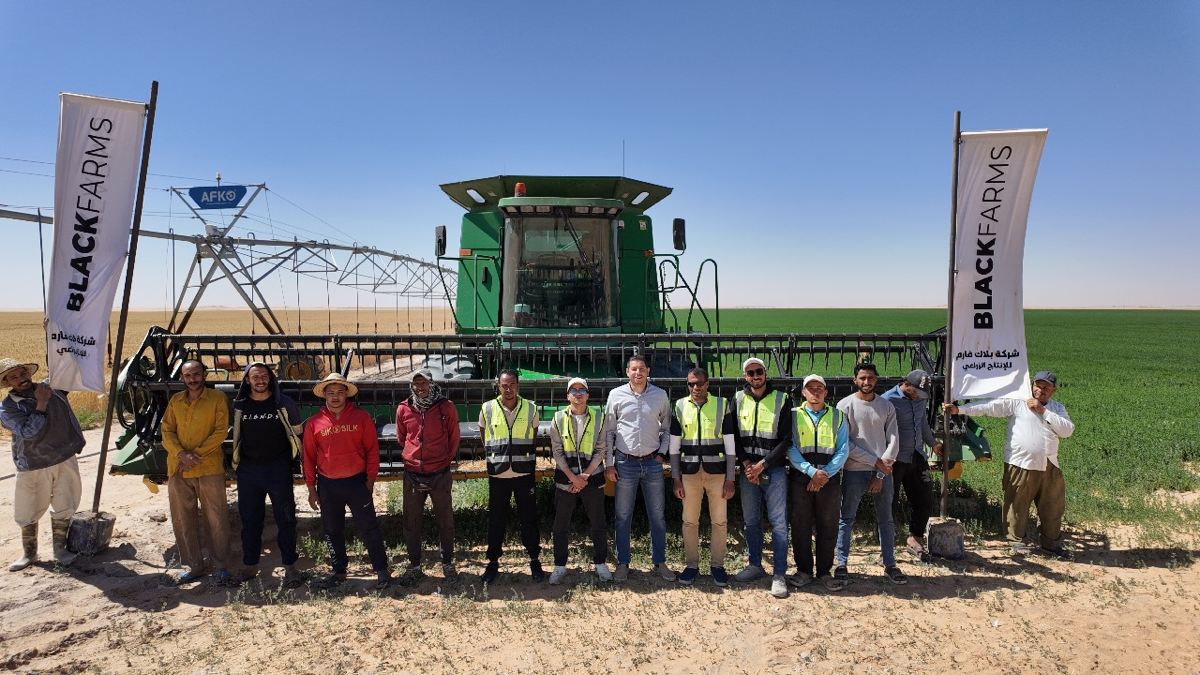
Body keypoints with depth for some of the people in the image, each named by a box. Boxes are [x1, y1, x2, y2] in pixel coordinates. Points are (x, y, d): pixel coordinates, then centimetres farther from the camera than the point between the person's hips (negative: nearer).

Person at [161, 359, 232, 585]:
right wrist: (181, 454, -11)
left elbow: (221, 431, -7)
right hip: (178, 470, 4)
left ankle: (222, 567, 11)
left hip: (209, 468, -4)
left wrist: (196, 454, -14)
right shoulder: (175, 401, 11)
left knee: (216, 520, 0)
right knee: (183, 521, 10)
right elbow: (167, 432, 7)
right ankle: (192, 566, 23)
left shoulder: (217, 398, -2)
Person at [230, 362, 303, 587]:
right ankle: (249, 565, 25)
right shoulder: (239, 405, 3)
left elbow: (298, 430, 9)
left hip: (278, 467, -2)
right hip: (248, 469, 2)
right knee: (249, 519, 11)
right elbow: (236, 434, 18)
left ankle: (289, 566, 11)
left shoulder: (284, 403, -2)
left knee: (286, 518, 2)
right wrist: (237, 461, 17)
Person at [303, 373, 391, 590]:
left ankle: (381, 570, 12)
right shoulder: (314, 423, 1)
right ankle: (339, 572, 27)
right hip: (327, 485, 3)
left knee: (368, 527, 1)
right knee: (332, 531, 13)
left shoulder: (361, 417, -3)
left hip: (357, 482, -2)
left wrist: (370, 480, -5)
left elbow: (372, 449, -1)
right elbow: (309, 456, 6)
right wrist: (311, 488, 5)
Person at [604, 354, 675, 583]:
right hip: (625, 462, -1)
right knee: (623, 516, 6)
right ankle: (623, 563, 19)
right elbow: (608, 431, 4)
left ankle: (659, 562, 22)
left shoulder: (660, 395, 2)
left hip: (653, 463, 1)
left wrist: (662, 453, 1)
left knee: (658, 516, 8)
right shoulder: (616, 395, -1)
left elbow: (667, 427, 12)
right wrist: (609, 463, 1)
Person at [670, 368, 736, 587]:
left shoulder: (721, 405, 0)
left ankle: (717, 565, 21)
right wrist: (676, 479, 1)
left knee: (719, 521, 5)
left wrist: (730, 479, -4)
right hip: (689, 472, 1)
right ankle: (691, 565, 21)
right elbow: (674, 447, 6)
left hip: (716, 472, -1)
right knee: (689, 521, 7)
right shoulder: (680, 407, 3)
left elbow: (730, 445, 0)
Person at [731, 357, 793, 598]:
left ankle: (779, 575, 2)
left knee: (778, 522, -3)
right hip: (748, 469, 3)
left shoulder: (781, 399, -3)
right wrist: (746, 463, -7)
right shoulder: (738, 399, 6)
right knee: (751, 521, 11)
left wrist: (762, 465, -12)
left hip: (774, 469, -3)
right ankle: (755, 565, 25)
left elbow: (786, 440, -6)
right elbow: (733, 436, 7)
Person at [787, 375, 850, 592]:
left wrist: (826, 474, -11)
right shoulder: (793, 416, 4)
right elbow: (790, 448, -4)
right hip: (800, 478, -1)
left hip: (829, 478, 1)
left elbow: (843, 449, 2)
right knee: (801, 525, 4)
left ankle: (824, 571, 18)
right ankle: (804, 570, 17)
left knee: (828, 526, 5)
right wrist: (811, 471, -16)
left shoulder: (837, 417, 8)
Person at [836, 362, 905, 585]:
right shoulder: (845, 405, -3)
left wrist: (880, 474, -7)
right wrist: (875, 461, -12)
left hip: (883, 471, 3)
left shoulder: (886, 406, 5)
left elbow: (893, 441, 1)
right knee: (846, 518, 3)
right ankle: (841, 564, 12)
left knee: (886, 519, 10)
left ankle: (890, 565, 20)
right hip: (854, 471, -2)